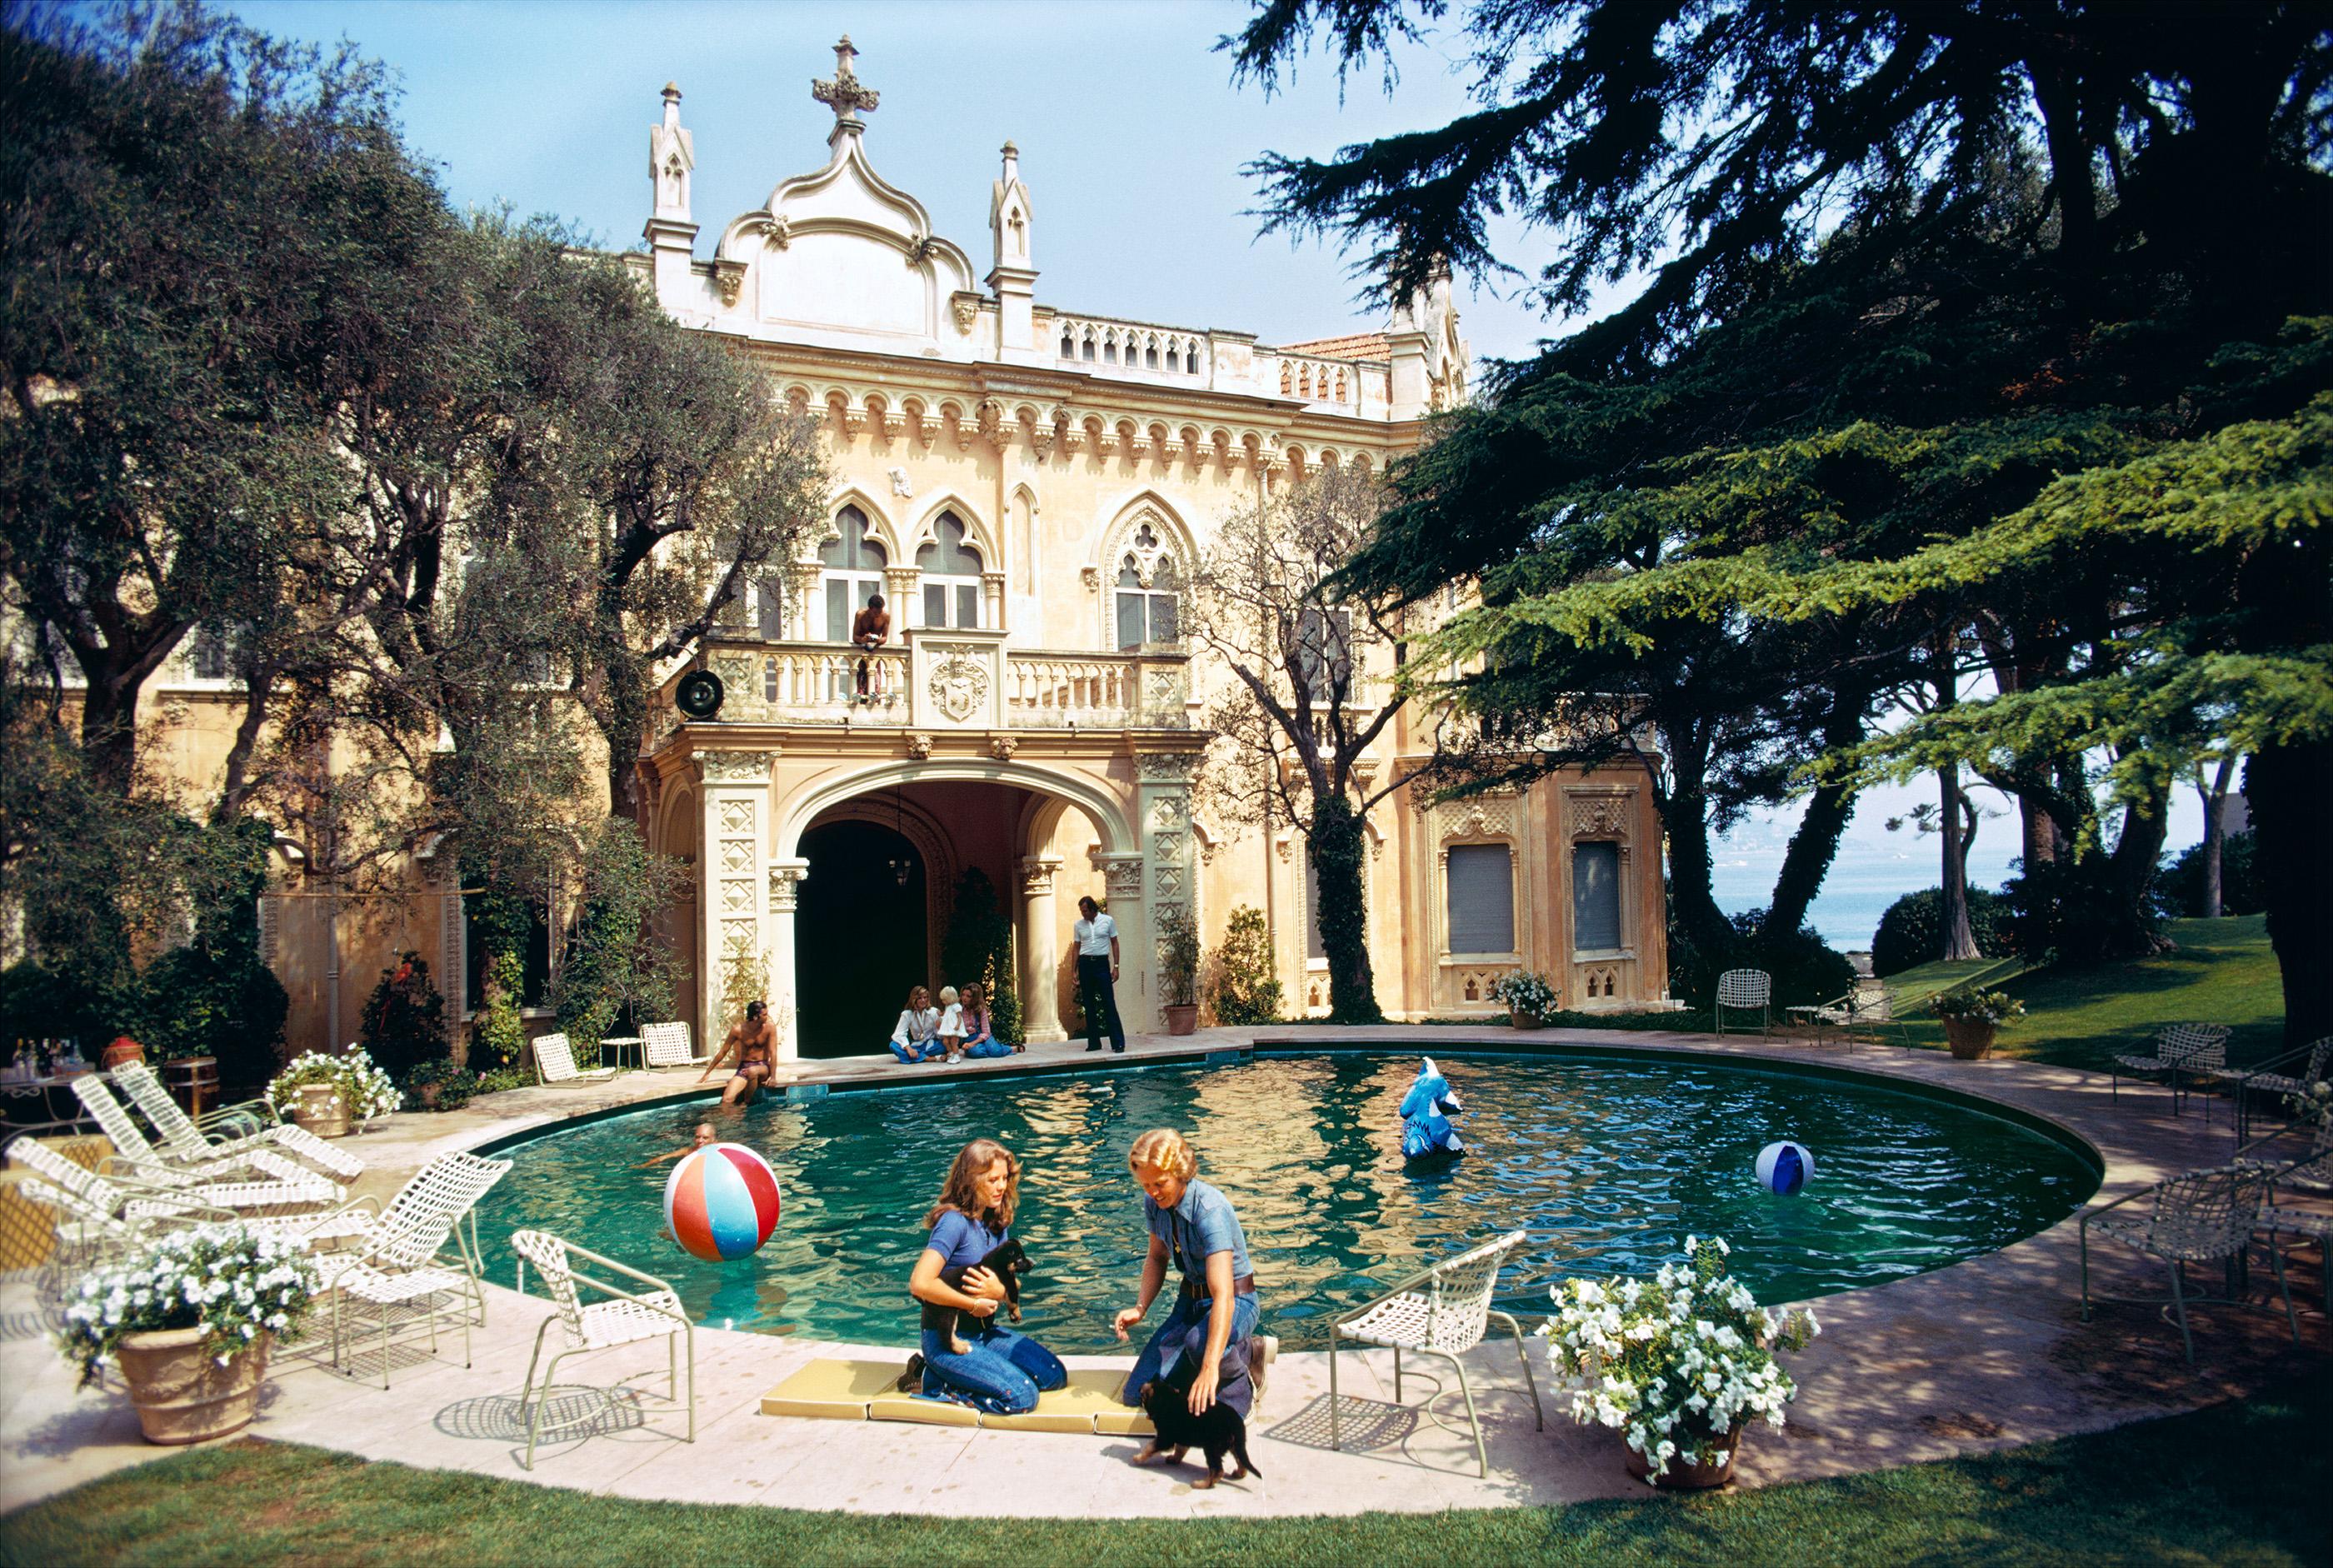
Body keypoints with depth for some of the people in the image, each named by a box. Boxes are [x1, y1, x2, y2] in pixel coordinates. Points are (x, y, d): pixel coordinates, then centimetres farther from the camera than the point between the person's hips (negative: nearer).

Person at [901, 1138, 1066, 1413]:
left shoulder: (998, 1222, 5)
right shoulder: (954, 1222, -19)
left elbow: (1010, 1284, 11)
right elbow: (920, 1284, -29)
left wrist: (998, 1291, -15)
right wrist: (974, 1304, -17)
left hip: (984, 1331, 8)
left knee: (1055, 1375, 2)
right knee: (1021, 1397, -20)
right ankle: (934, 1381, -2)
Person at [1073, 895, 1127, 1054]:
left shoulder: (1108, 921, 1)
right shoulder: (1078, 925, 7)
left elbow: (1114, 943, 4)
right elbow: (1077, 948, 12)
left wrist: (1116, 967, -2)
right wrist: (1074, 971, 6)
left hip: (1102, 963, -3)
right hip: (1085, 964, 3)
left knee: (1109, 1003, -8)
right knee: (1089, 1005, 5)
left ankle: (1118, 1043, -7)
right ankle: (1093, 1042, 12)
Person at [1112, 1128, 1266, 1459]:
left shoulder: (1210, 1210, -30)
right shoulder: (1154, 1203, -8)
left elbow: (1223, 1295, -39)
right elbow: (1157, 1258, 13)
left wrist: (1210, 1367, -48)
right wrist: (1140, 1308, -5)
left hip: (1236, 1300, -7)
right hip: (1190, 1298, 7)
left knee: (1200, 1341, -41)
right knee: (1138, 1393, -3)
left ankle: (1242, 1378, -6)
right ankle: (1237, 1352, 14)